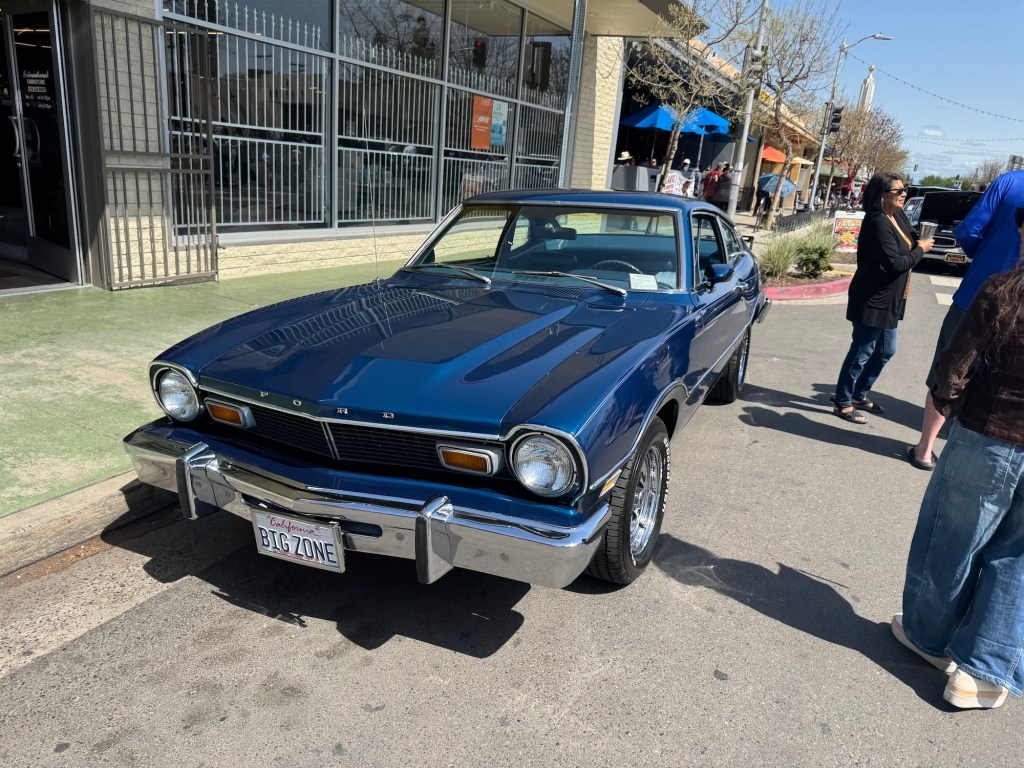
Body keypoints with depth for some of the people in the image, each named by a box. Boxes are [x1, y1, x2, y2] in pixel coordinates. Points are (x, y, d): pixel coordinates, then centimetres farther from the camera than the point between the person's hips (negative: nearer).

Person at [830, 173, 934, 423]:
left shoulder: (899, 216, 8)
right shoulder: (878, 223, -20)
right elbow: (894, 263, -25)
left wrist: (919, 243, -5)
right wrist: (920, 250, -10)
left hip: (889, 301, 10)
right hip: (873, 300, -10)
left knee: (885, 351, 18)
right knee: (862, 352, -1)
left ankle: (859, 394, 32)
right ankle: (843, 402, 11)